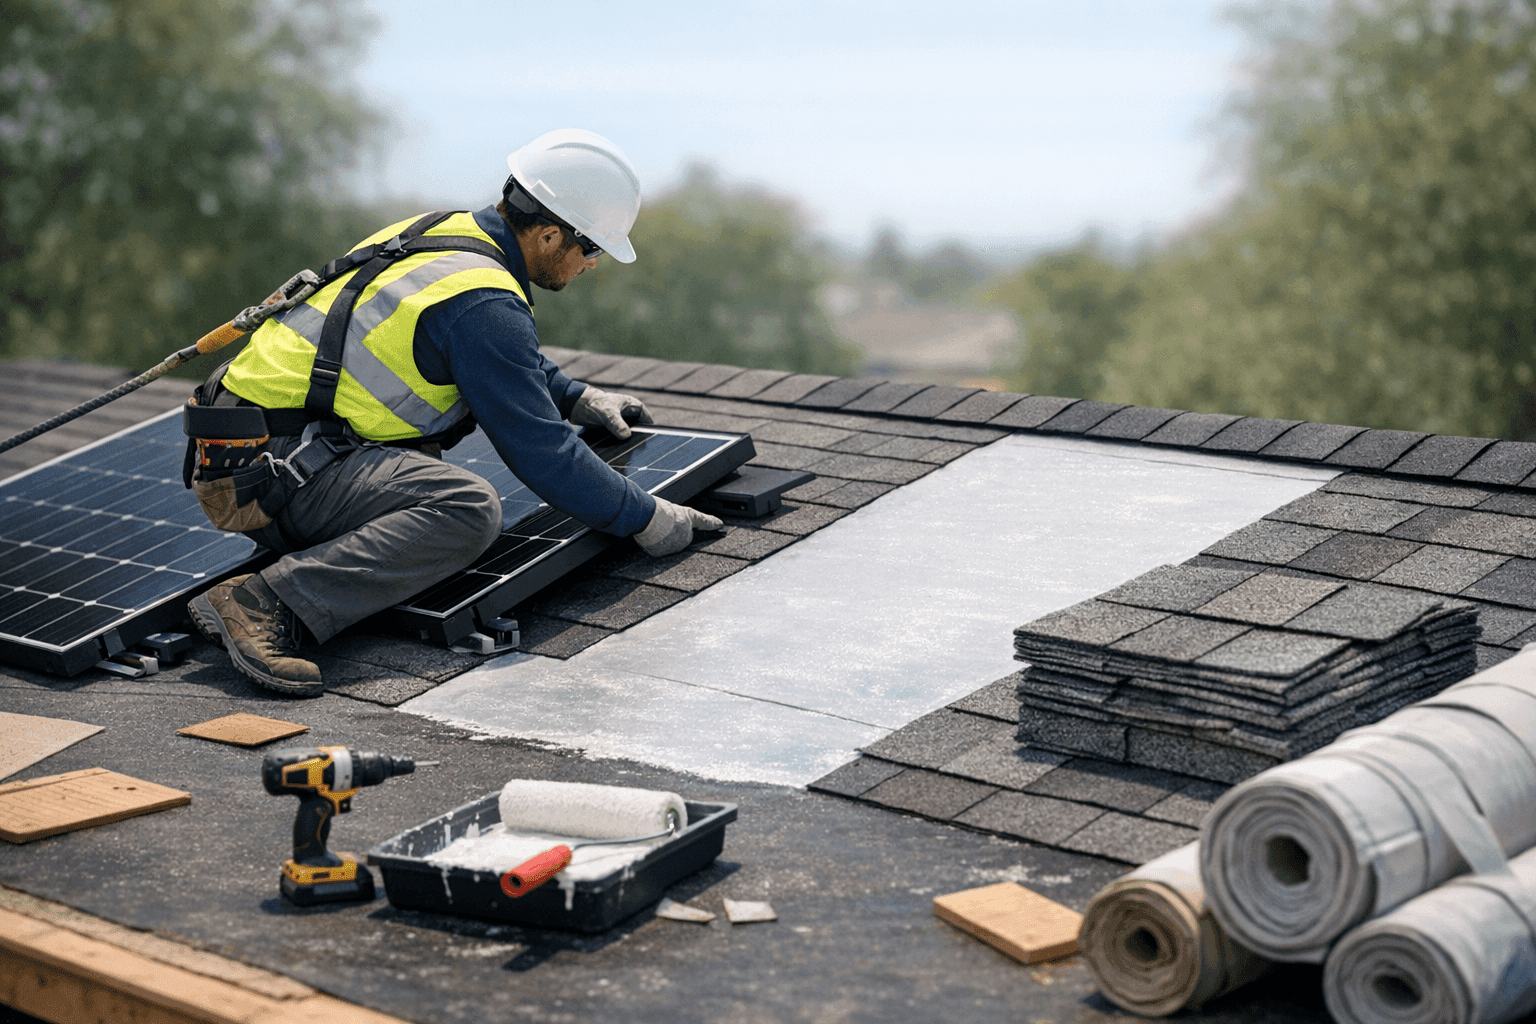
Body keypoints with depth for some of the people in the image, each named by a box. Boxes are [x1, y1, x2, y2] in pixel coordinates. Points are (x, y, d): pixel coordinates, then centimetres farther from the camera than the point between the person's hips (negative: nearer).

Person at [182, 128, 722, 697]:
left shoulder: (442, 230, 13)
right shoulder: (484, 303, -16)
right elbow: (542, 452, -14)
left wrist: (577, 399, 35)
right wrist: (645, 519, -3)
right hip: (270, 472, -10)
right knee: (469, 511, -25)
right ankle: (265, 605, -28)